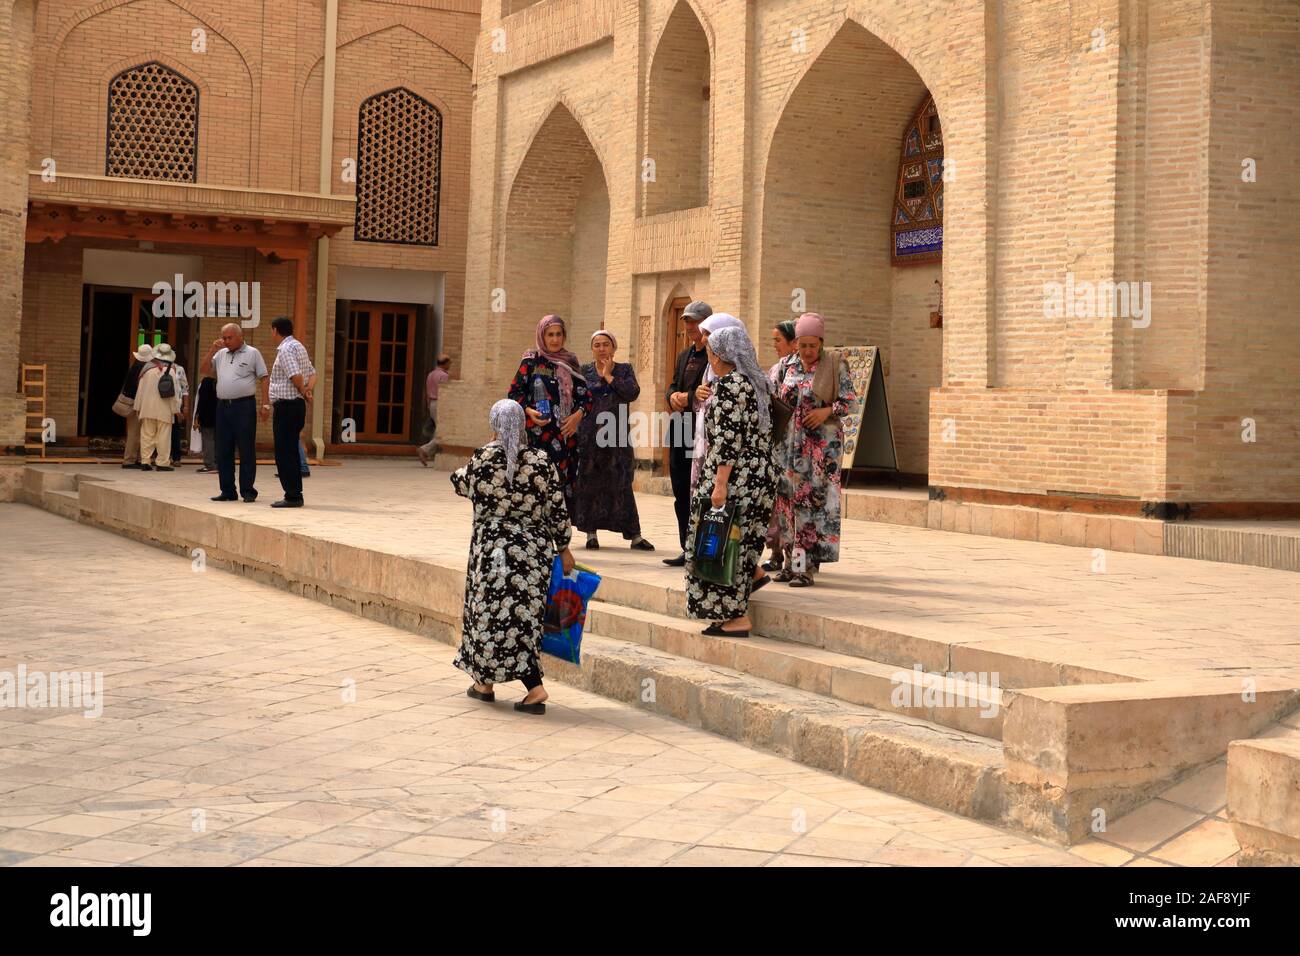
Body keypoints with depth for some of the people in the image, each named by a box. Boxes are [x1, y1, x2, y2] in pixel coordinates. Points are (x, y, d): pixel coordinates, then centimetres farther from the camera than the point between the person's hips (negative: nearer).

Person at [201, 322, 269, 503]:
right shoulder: (221, 354, 16)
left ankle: (248, 491, 1)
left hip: (244, 406, -6)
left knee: (246, 451, -3)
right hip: (223, 406, 6)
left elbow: (265, 379, -1)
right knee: (223, 451, 6)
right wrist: (212, 351, 3)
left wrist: (266, 405, -9)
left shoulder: (252, 353, 1)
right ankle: (227, 491, 13)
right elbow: (203, 371, 15)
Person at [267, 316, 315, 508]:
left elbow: (295, 376, -24)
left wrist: (304, 392, -7)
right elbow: (312, 372, 21)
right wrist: (308, 388, 3)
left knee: (284, 452, -6)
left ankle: (292, 496, -6)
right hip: (297, 404, 10)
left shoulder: (285, 349, -14)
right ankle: (295, 494, 16)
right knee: (291, 451, 13)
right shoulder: (299, 347, 17)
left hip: (286, 405, -10)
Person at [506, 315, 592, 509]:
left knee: (564, 482, -3)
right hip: (537, 433, -3)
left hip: (565, 433, 3)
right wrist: (529, 410, -16)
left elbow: (585, 396, 13)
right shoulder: (531, 361, 5)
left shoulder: (571, 363, 14)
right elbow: (514, 392, 1)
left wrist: (578, 414, -6)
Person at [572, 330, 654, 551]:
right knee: (588, 484, 1)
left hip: (617, 436, 0)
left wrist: (609, 376, -4)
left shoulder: (624, 370, 9)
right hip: (589, 437, 0)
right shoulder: (583, 371, 9)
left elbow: (632, 393, -8)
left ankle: (634, 535, 1)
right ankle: (591, 533, 10)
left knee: (620, 485, -1)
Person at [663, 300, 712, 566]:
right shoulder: (684, 355, 20)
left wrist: (689, 399, -16)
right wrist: (673, 396, -1)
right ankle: (688, 549, 19)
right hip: (681, 429, 9)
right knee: (681, 492, 11)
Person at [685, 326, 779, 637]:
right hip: (763, 474, 9)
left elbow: (728, 439, -19)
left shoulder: (727, 386, -13)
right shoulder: (758, 383, 14)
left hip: (736, 477, -9)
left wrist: (720, 483, -19)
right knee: (745, 541, 15)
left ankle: (737, 617, -1)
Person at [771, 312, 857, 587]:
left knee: (813, 500, -8)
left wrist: (826, 411, -18)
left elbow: (848, 400, -2)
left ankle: (807, 566, -5)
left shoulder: (834, 364, -2)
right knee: (786, 498, 3)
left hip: (822, 443, -4)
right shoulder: (785, 365, 8)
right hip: (789, 442, 4)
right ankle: (791, 561, 12)